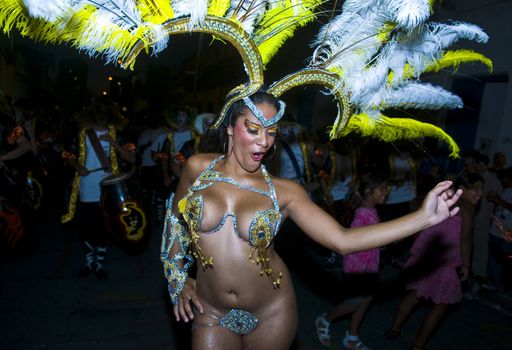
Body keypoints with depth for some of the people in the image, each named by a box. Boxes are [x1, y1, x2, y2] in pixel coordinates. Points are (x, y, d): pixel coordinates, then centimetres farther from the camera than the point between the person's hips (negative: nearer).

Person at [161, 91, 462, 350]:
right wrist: (178, 278, 5)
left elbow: (343, 240, -18)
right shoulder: (198, 167, -8)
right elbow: (175, 216, 9)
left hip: (271, 312, 0)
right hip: (212, 312, 1)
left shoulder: (284, 191, -13)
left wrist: (423, 217, -25)